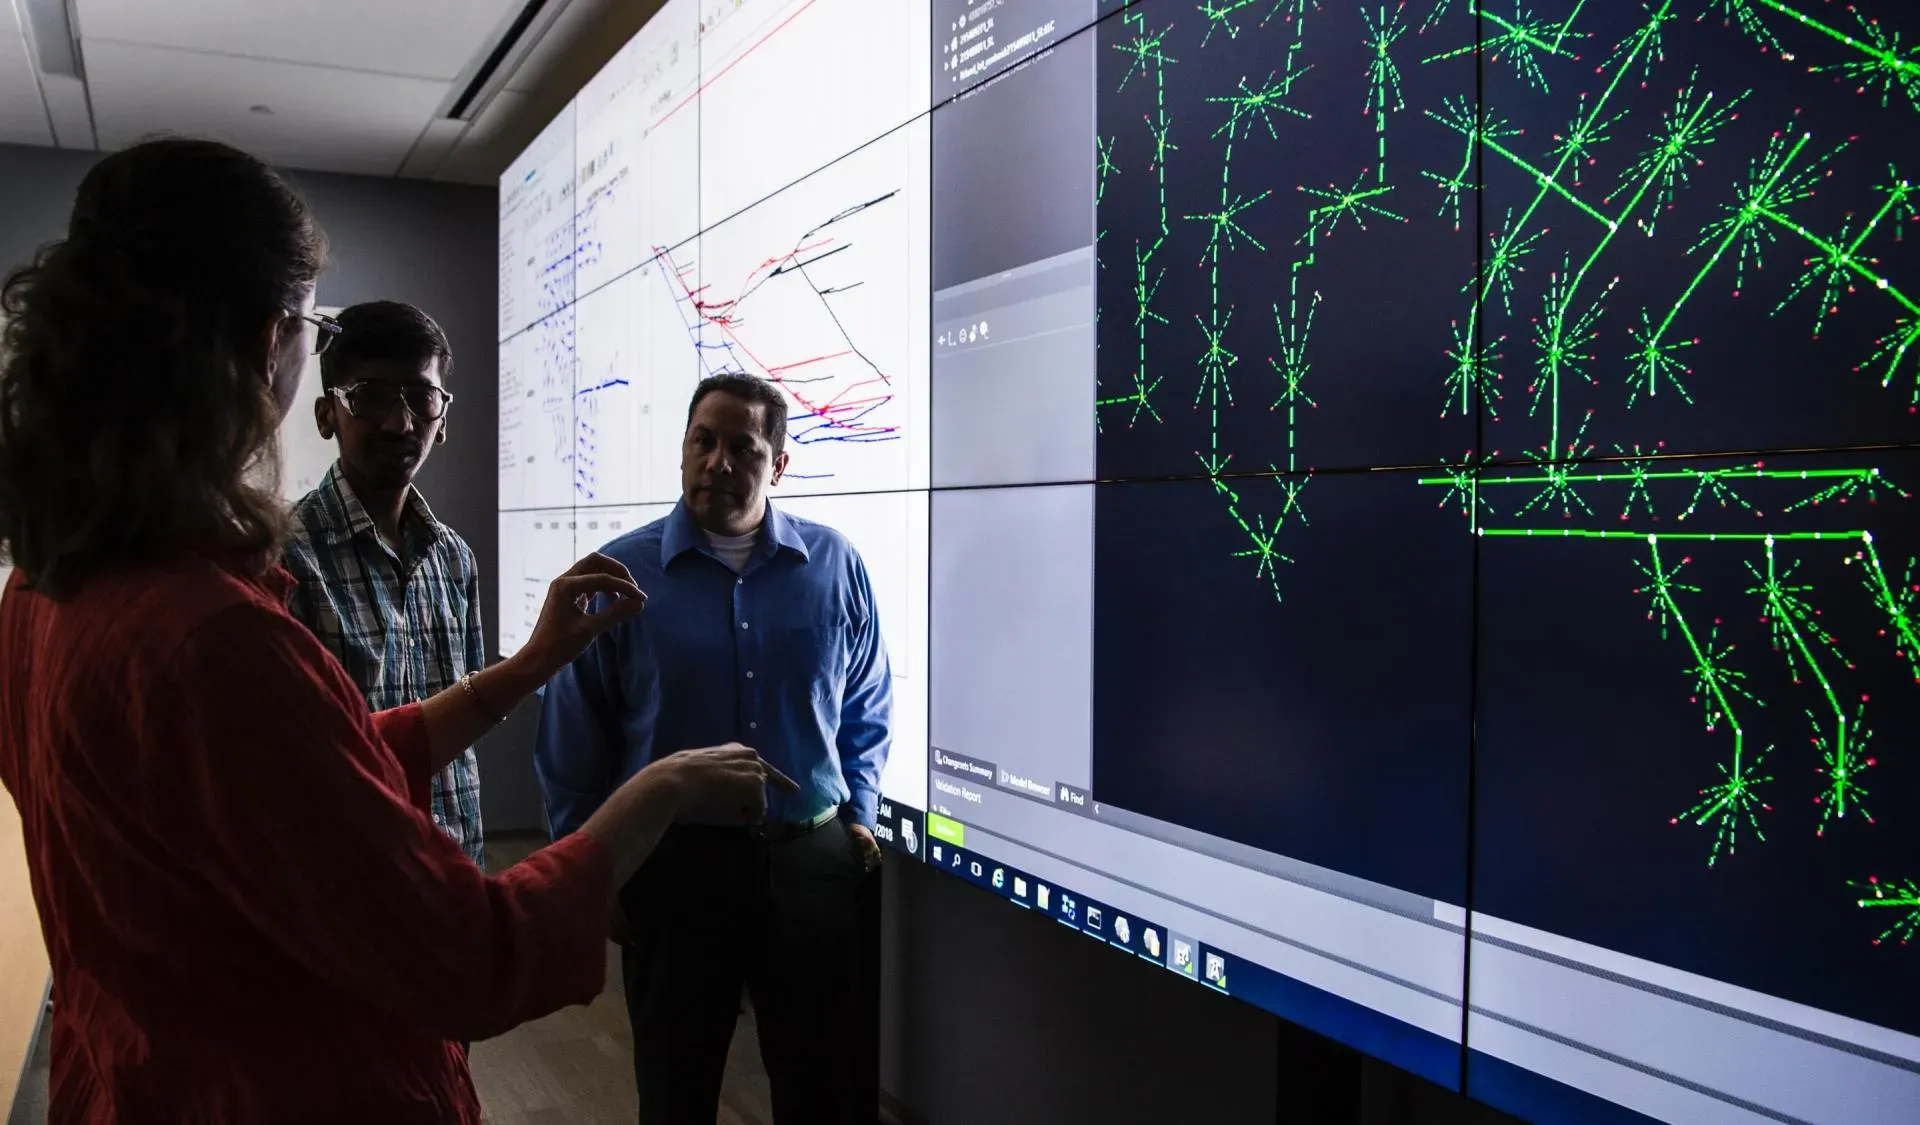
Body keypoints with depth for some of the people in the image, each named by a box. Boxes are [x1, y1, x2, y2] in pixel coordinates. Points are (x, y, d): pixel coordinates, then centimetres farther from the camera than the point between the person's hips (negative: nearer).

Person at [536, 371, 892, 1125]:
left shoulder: (834, 566, 0)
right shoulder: (621, 574, -6)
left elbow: (867, 707, 12)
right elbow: (574, 742, -1)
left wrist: (858, 811, 7)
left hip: (810, 859, 2)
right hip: (673, 863, -1)